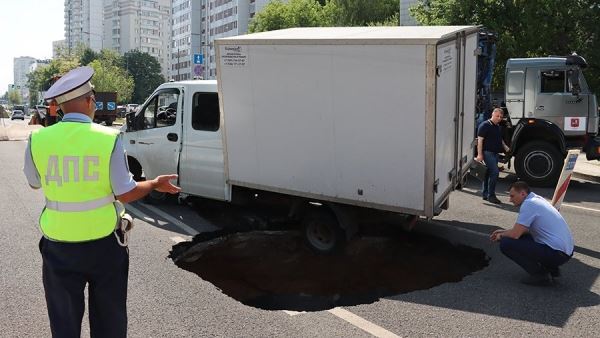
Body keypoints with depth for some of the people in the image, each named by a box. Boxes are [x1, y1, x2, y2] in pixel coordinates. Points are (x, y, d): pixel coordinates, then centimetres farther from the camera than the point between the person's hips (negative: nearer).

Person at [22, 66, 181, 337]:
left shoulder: (38, 140, -8)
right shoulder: (108, 139, -15)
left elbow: (34, 183, 10)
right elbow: (125, 193, -13)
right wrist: (155, 184, 6)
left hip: (59, 246, 2)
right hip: (104, 243, -2)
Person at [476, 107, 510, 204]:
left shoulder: (498, 127, 18)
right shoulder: (485, 125, -9)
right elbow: (480, 140, -14)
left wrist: (505, 146, 14)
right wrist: (479, 154, -20)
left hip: (495, 153, 9)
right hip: (488, 152, -9)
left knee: (489, 173, 11)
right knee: (494, 172, -16)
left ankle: (485, 194, 18)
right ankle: (491, 195, -10)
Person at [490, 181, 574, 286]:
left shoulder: (528, 204, -14)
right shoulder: (537, 199, 16)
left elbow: (515, 234, -16)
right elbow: (523, 229, 26)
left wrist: (501, 236, 4)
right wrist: (504, 232, 22)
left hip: (556, 254, -10)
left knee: (506, 244, -12)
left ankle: (540, 274, -7)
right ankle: (552, 269, 18)